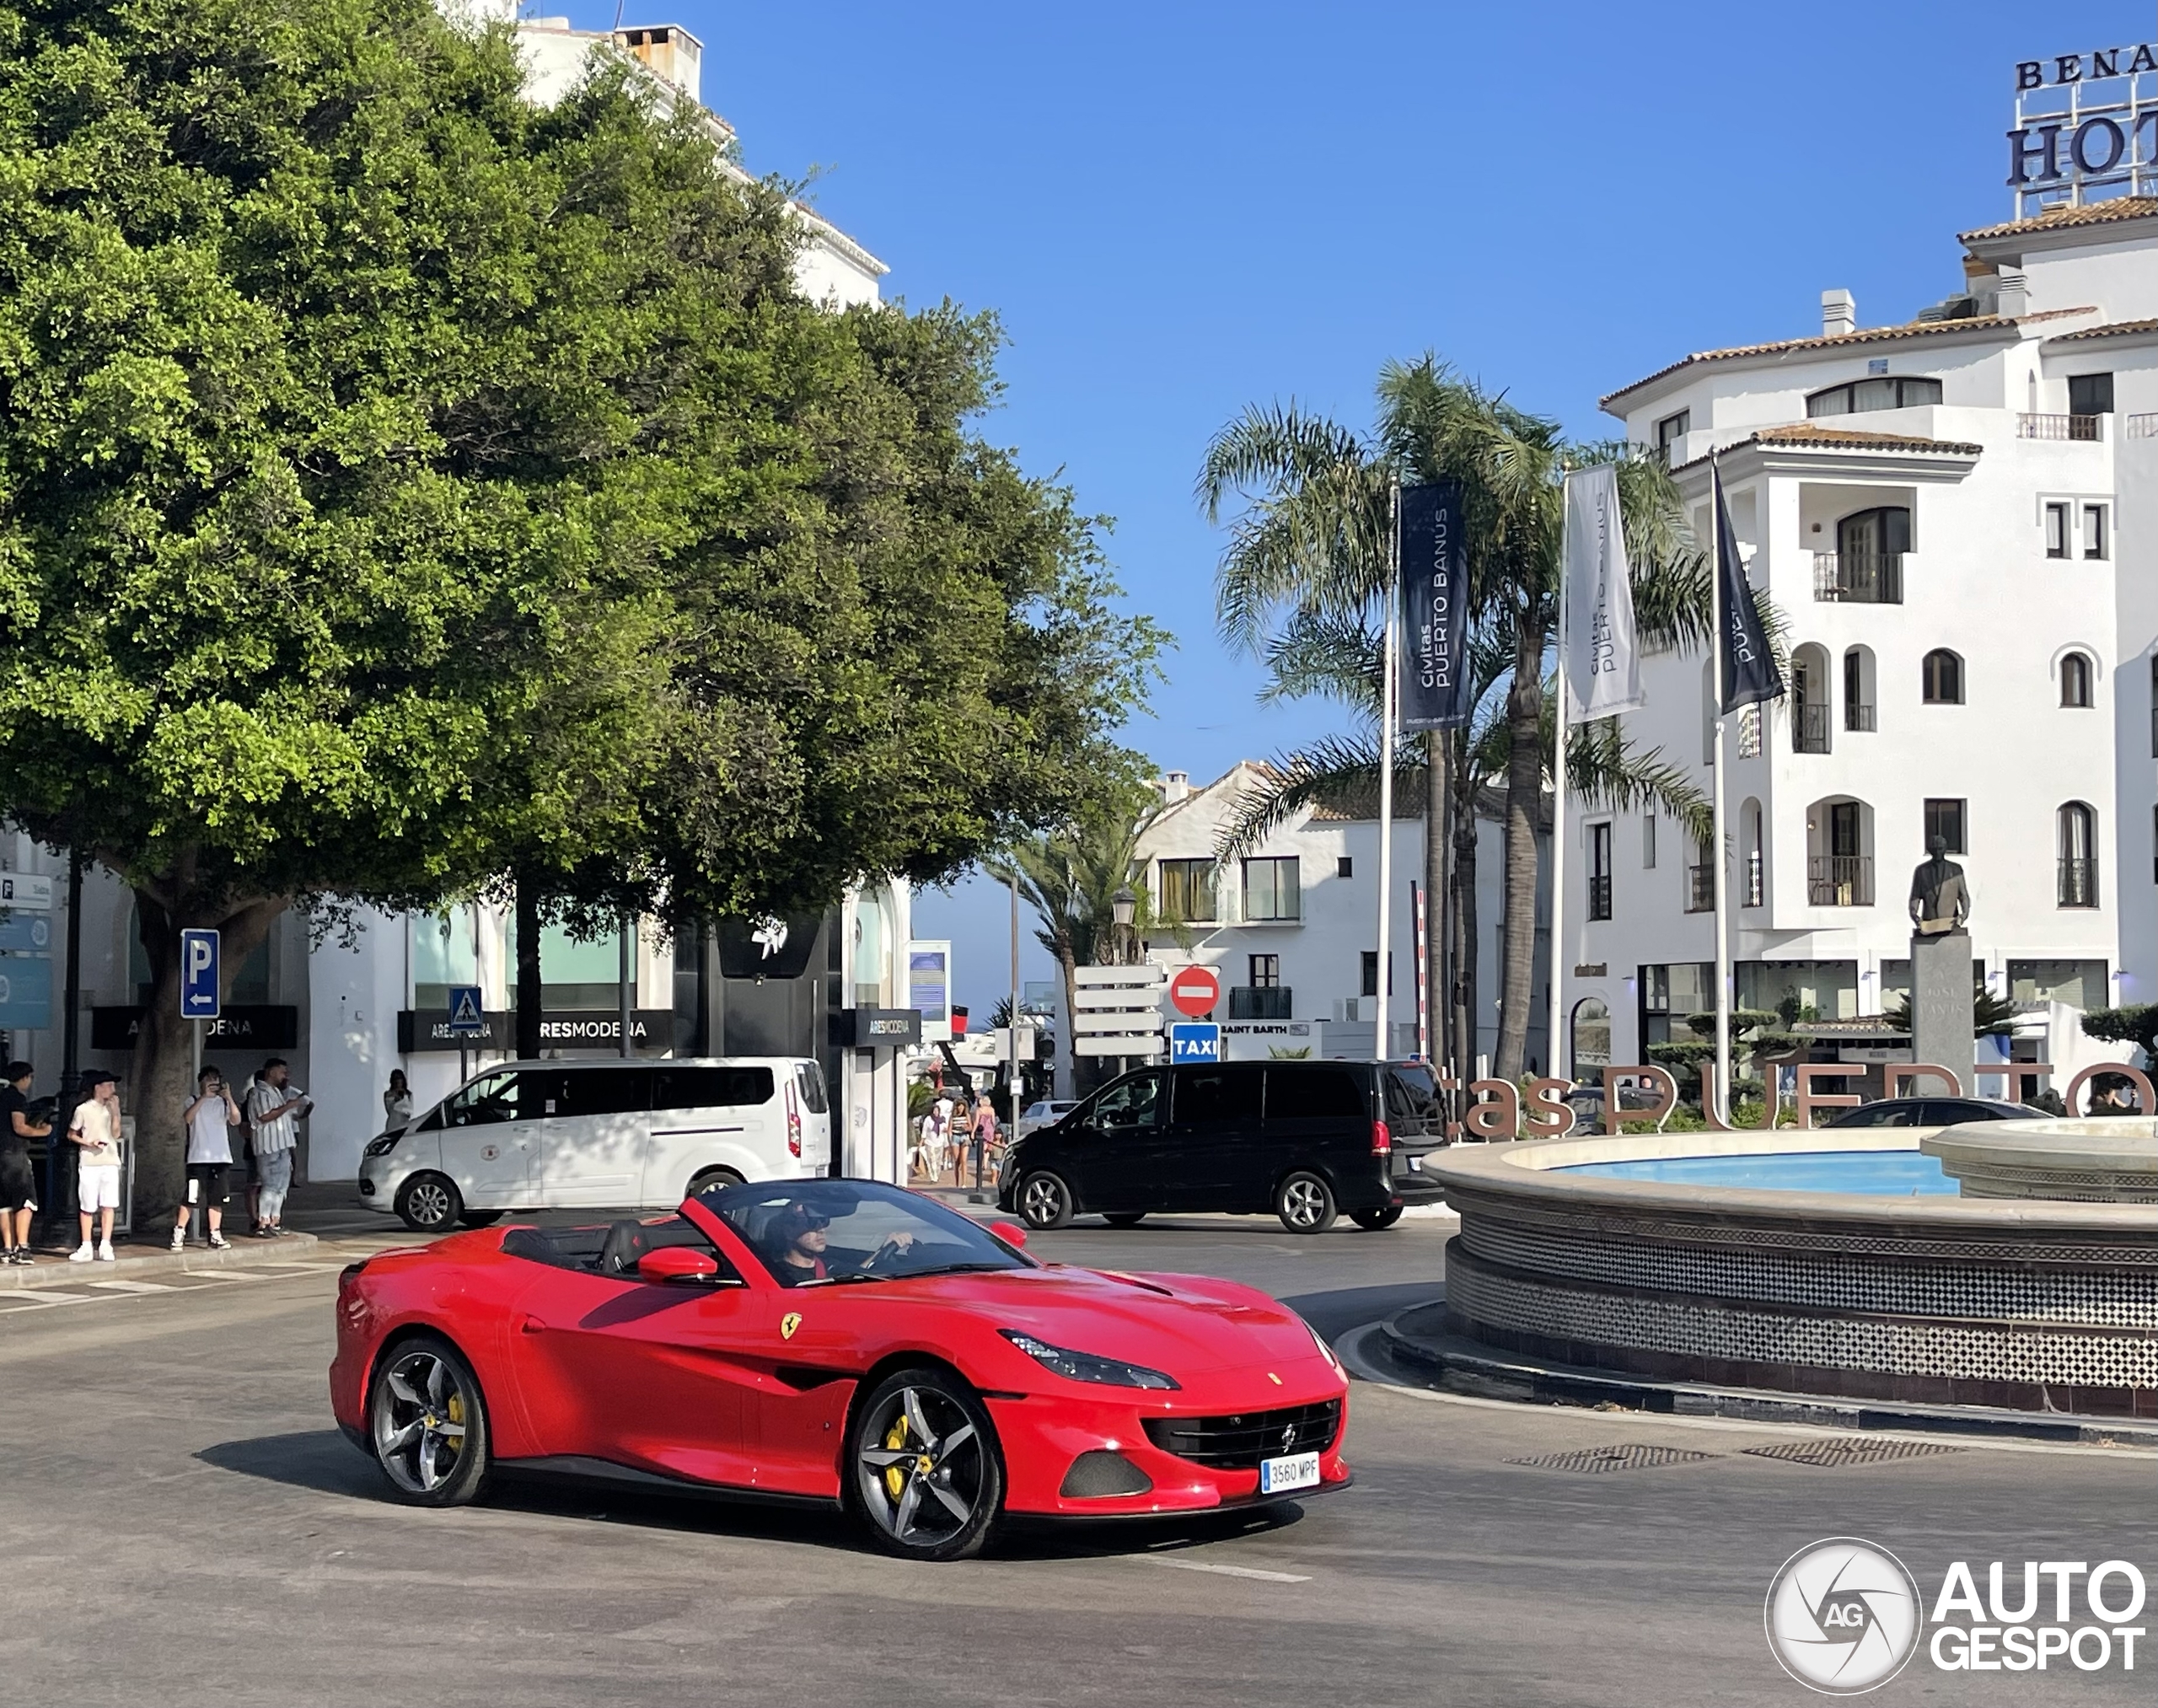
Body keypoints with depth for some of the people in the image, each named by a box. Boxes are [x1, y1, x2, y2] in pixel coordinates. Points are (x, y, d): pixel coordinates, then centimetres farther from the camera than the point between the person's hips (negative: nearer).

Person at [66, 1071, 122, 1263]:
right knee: (87, 1207, 1)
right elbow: (71, 1134, 4)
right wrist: (89, 1143, -12)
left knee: (108, 1205, -4)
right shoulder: (83, 1110, -1)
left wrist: (115, 1110, -5)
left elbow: (116, 1134, 3)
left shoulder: (111, 1108, 11)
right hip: (89, 1163, -3)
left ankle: (105, 1246, -2)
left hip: (110, 1162, 3)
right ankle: (86, 1248, 6)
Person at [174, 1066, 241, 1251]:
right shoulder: (194, 1102, 5)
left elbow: (236, 1121, -6)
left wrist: (229, 1099, -19)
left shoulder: (223, 1102, 11)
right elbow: (188, 1118, -17)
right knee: (192, 1197, -6)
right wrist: (203, 1097, -23)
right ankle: (178, 1234, 3)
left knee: (217, 1198, 3)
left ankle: (215, 1236, 5)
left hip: (220, 1158, 3)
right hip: (198, 1158, -3)